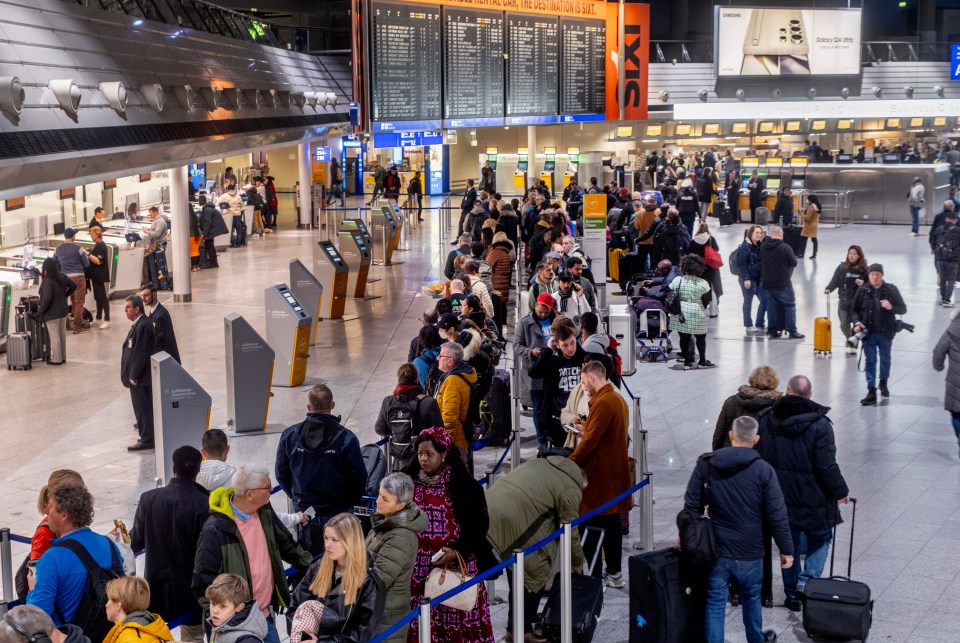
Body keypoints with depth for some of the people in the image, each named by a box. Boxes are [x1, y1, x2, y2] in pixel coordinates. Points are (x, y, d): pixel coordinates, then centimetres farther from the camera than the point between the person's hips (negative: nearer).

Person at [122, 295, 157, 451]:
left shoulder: (143, 326, -21)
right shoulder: (139, 324, 12)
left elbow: (140, 353, -23)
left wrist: (134, 376, -19)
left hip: (140, 377, -10)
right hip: (138, 376, 10)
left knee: (143, 407, -3)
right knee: (143, 407, 16)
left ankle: (147, 439, 3)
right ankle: (146, 436, 24)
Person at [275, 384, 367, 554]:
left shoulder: (289, 435, -7)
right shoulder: (346, 438, -16)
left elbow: (281, 474, 4)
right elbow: (359, 477, -10)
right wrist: (349, 502, 9)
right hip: (338, 513, -3)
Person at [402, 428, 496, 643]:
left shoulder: (464, 485, -5)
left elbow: (479, 524, -3)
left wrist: (457, 551, -13)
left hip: (457, 567, -2)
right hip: (418, 568, 2)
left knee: (459, 621, -1)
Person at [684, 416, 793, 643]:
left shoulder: (705, 465, -4)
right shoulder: (763, 470, -10)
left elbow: (691, 505, 0)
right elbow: (777, 515, -9)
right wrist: (786, 549, 0)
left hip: (715, 551, 0)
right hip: (749, 552, 0)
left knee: (715, 603, 6)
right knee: (751, 598, 21)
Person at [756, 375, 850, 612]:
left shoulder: (765, 419, -4)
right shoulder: (819, 425, -17)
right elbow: (827, 466, -18)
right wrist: (840, 492, -2)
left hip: (779, 497, 4)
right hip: (812, 499, -4)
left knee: (789, 544, 18)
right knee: (820, 539, 18)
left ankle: (792, 593, 23)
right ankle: (807, 581, 2)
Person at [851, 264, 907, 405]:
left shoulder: (891, 290, -5)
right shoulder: (862, 291, -4)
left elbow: (903, 309, 0)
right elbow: (855, 310, 3)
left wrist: (891, 307, -20)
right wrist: (856, 322, -15)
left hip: (885, 333, 1)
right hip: (868, 333, -1)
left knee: (885, 359, 17)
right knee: (870, 362, 2)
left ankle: (883, 383, 41)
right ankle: (871, 392, 5)